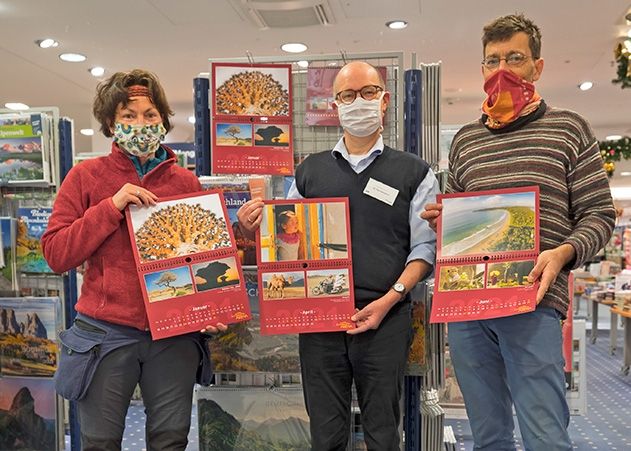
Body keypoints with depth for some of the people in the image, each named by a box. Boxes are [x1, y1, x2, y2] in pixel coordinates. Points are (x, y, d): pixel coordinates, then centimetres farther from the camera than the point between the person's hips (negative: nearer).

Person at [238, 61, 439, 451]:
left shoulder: (414, 173, 5)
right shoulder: (310, 171, 12)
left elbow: (425, 248, -1)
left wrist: (390, 299, -14)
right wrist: (255, 230, -6)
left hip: (384, 320, -2)